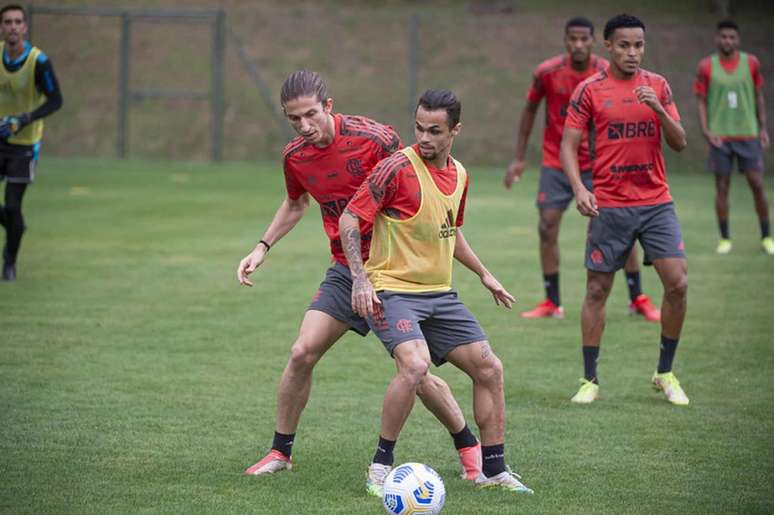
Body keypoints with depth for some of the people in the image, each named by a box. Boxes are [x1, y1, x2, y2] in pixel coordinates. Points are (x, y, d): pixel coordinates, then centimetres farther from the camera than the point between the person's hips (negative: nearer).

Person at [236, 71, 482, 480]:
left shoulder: (375, 138, -18)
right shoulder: (295, 155, 0)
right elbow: (295, 204, 22)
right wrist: (262, 247, 13)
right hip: (345, 270, 5)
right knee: (302, 353, -8)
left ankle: (468, 446, 15)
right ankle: (281, 451, 8)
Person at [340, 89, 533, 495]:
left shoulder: (459, 175, 9)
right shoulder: (398, 168, -13)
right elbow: (349, 219, -13)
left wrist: (483, 274, 27)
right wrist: (360, 277, -22)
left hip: (439, 294, 7)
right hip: (392, 291, -7)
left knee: (489, 369, 4)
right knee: (415, 365, -30)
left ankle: (493, 470, 17)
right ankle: (380, 468, -15)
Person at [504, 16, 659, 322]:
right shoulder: (547, 72, -9)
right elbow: (530, 110, 6)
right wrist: (519, 158, 5)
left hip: (597, 163, -1)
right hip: (555, 162, 1)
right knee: (547, 227, -6)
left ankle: (638, 299, 8)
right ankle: (552, 303, 6)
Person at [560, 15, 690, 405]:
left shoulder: (657, 86, 7)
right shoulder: (590, 90, -1)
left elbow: (679, 143, 5)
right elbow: (568, 145, -1)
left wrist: (658, 109, -13)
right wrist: (579, 188, -17)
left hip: (656, 202, 2)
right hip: (609, 207, -2)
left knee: (678, 283, -7)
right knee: (597, 289, 1)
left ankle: (665, 373, 8)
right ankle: (590, 380, 11)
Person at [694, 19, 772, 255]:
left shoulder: (751, 63, 3)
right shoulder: (706, 67, -1)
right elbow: (701, 101, 2)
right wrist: (706, 131, -10)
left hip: (748, 135, 1)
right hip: (720, 137, -1)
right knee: (722, 186, 1)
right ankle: (724, 238, 11)